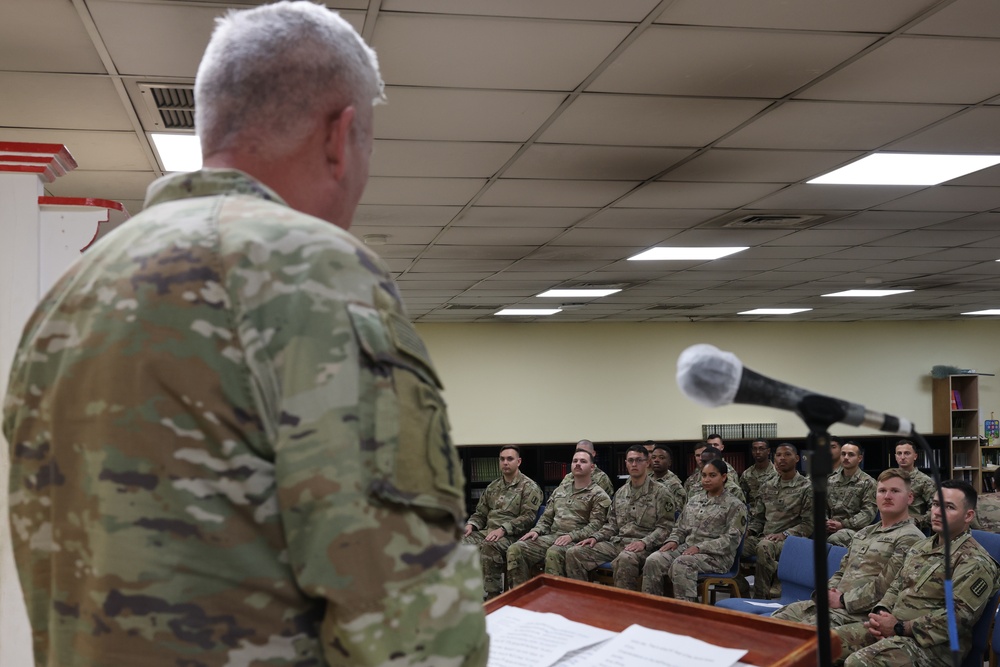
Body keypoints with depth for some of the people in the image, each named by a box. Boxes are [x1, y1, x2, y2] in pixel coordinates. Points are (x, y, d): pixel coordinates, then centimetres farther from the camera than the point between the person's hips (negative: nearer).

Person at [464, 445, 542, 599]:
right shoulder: (493, 486, 21)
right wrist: (470, 525, 0)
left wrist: (502, 529, -22)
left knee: (489, 547, -38)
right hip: (488, 531, 6)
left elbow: (528, 517, -11)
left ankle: (493, 596, -27)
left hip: (512, 535, -6)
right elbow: (480, 512, 23)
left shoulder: (529, 487, 0)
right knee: (460, 542, -21)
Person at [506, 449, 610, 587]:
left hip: (576, 541, -6)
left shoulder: (598, 495, 3)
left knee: (553, 554, -40)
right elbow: (546, 517, 23)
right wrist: (536, 531, 2)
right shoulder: (560, 490, 23)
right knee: (515, 549, -18)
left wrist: (571, 536, -21)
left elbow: (595, 526, -8)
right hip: (551, 537, 6)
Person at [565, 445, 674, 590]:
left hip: (643, 546, -6)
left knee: (624, 559, -42)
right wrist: (596, 537, 5)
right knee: (574, 553, -12)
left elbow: (665, 527, -6)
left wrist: (644, 542, -20)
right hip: (616, 542, 6)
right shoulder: (620, 493, 19)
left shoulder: (659, 492, 0)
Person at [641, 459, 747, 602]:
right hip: (686, 548, 6)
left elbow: (732, 539, -10)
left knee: (680, 564, -35)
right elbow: (679, 528, 25)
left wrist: (699, 547, -19)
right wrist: (673, 541, 0)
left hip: (716, 555, -6)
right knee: (653, 560, -21)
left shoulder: (735, 506, 0)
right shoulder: (693, 503, 20)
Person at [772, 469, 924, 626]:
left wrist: (843, 600, -14)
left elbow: (885, 586, -16)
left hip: (861, 613, -8)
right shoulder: (864, 533, 23)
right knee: (778, 618, -7)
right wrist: (828, 592, 3)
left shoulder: (910, 538, -7)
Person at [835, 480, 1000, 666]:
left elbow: (958, 616, -20)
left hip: (932, 644, -8)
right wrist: (880, 613, -1)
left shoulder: (975, 562, -11)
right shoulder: (920, 547, 18)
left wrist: (899, 627, -18)